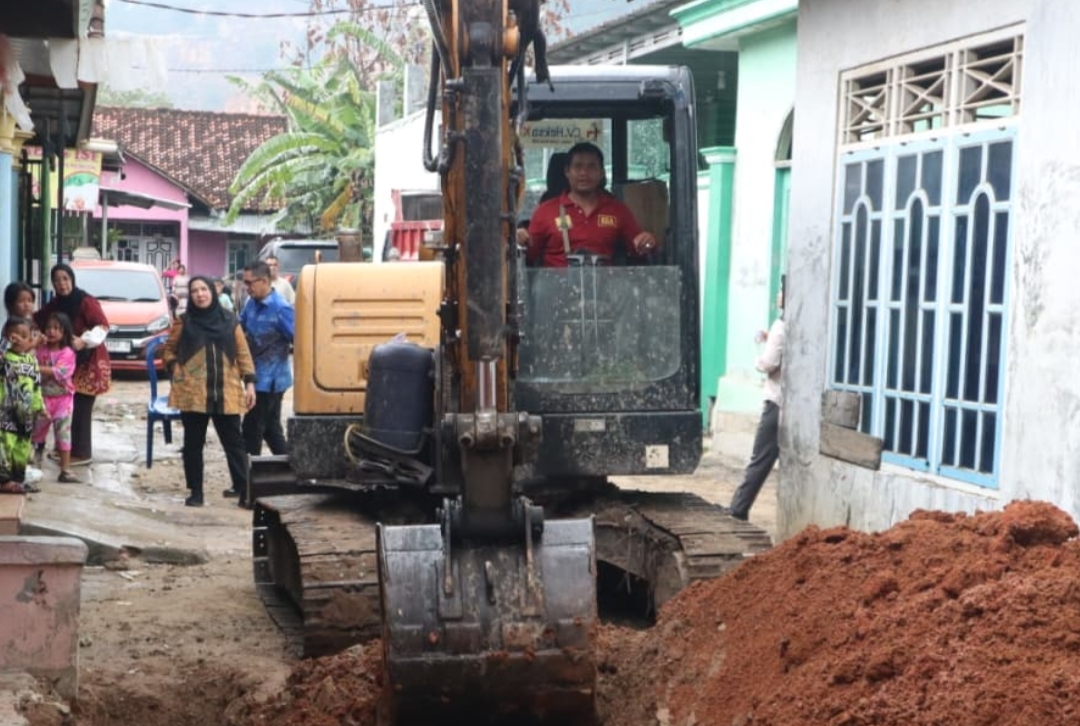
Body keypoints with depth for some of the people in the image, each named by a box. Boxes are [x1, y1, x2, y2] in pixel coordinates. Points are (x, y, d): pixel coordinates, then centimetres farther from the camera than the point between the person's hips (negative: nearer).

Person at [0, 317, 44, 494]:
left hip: (25, 413, 6)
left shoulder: (31, 359, 9)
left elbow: (37, 385, 15)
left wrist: (40, 407, 16)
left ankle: (19, 478, 24)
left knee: (23, 448, 13)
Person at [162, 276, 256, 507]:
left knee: (233, 441, 2)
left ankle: (242, 487, 8)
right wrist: (176, 370, -2)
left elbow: (243, 354, 8)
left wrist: (249, 383, 1)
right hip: (192, 393, 0)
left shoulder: (229, 320, 7)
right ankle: (196, 491, 11)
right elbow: (168, 350, 14)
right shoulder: (184, 322, 6)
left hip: (226, 393, 0)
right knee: (193, 443, 4)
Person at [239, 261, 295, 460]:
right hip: (258, 378, 8)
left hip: (270, 380, -8)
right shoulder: (251, 303, 5)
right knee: (271, 429, 14)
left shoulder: (280, 309, -19)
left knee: (252, 430, -1)